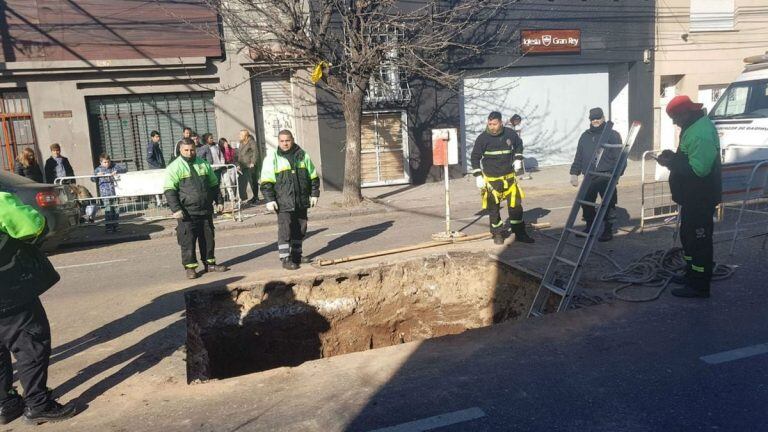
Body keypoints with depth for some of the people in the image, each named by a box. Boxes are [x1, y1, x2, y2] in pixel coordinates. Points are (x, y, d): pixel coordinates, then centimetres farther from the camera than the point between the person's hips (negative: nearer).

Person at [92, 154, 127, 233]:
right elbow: (92, 179, 5)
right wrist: (97, 175, -17)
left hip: (114, 192, 3)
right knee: (108, 210, -9)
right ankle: (108, 227, -3)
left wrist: (117, 171, -12)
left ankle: (115, 226, 18)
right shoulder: (98, 169, 5)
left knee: (116, 209, 6)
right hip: (105, 194, -2)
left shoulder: (114, 167, 8)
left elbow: (125, 169, 5)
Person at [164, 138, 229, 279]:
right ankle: (190, 267, 8)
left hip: (206, 210, 5)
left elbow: (214, 185, 20)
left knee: (208, 238, 12)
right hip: (187, 213, -5)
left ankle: (210, 263, 23)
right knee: (188, 241, -2)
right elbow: (169, 191, -9)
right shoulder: (175, 167, -4)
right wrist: (175, 209, -17)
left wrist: (219, 201, 14)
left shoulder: (204, 164, 12)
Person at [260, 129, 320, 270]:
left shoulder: (302, 155, 8)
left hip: (301, 201, 5)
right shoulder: (272, 157, -3)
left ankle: (297, 255, 27)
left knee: (300, 229, 12)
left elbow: (313, 177, 15)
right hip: (283, 202, -4)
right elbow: (266, 182, -5)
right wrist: (269, 200, -11)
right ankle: (285, 258, -1)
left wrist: (314, 194, 11)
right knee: (285, 229, -7)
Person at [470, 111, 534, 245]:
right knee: (493, 208, 4)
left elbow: (519, 144, 19)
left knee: (516, 204, 4)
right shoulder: (482, 138, -10)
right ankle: (497, 234, 21)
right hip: (491, 179, -2)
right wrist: (478, 176, -8)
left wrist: (518, 159, 6)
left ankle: (520, 233, 17)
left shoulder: (510, 134, -3)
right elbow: (475, 157, -3)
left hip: (509, 177, 3)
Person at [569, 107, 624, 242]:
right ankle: (589, 228, 25)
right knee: (586, 203, 8)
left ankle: (608, 231, 11)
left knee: (608, 205, -1)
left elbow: (618, 157, -4)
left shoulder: (612, 135, 1)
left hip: (606, 177, -5)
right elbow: (578, 156, 18)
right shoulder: (585, 136, 16)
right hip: (589, 177, 5)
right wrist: (574, 173, 11)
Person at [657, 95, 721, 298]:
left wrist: (672, 162, -19)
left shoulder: (701, 133, -24)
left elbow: (698, 169, -29)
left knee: (699, 240, -4)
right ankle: (691, 275, 35)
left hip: (701, 198, -11)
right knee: (688, 236, 21)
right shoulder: (693, 127, 11)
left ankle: (699, 286, 4)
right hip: (692, 196, 11)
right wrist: (673, 157, 7)